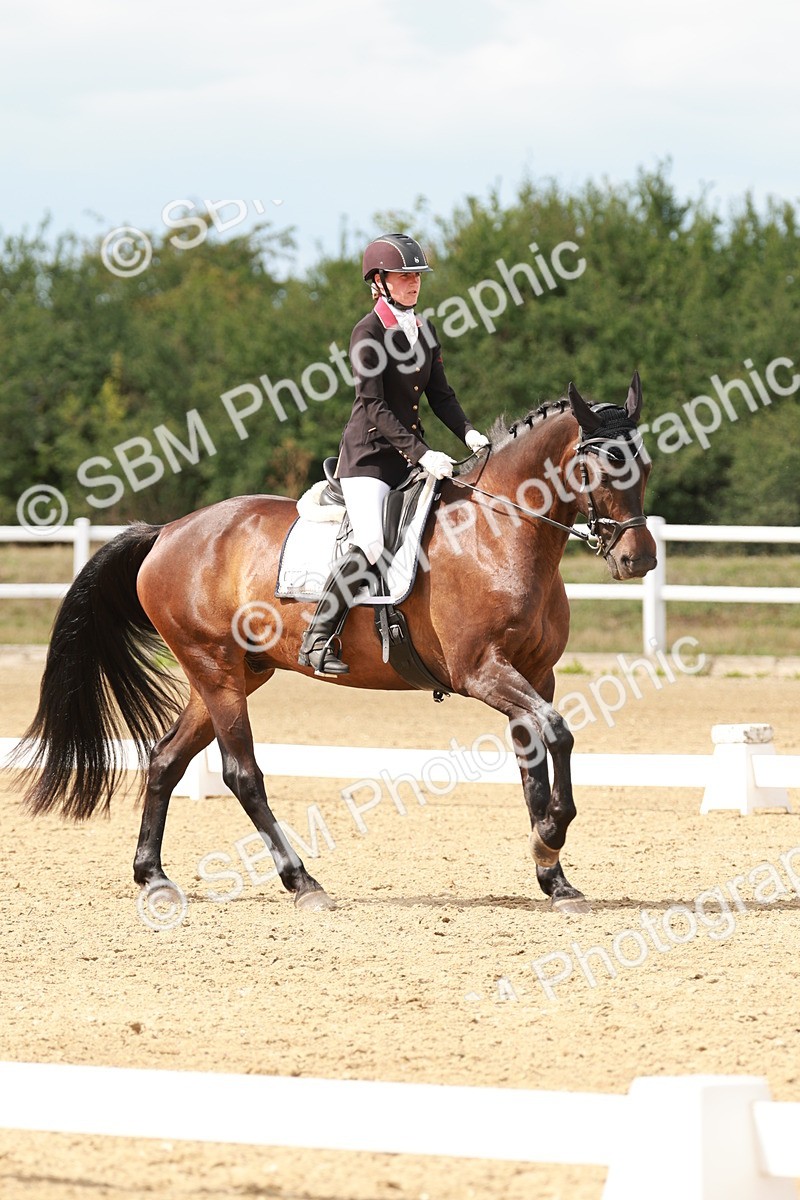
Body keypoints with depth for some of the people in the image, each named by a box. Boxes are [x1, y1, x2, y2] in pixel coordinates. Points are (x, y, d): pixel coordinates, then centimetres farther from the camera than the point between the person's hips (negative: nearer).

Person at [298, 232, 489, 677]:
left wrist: (467, 432, -5)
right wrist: (421, 453, -24)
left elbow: (440, 393, 15)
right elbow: (374, 406, -16)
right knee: (371, 545, -25)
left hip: (414, 453, 8)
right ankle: (316, 640, -17)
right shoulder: (369, 332, -10)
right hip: (370, 452, -8)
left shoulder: (425, 331, 12)